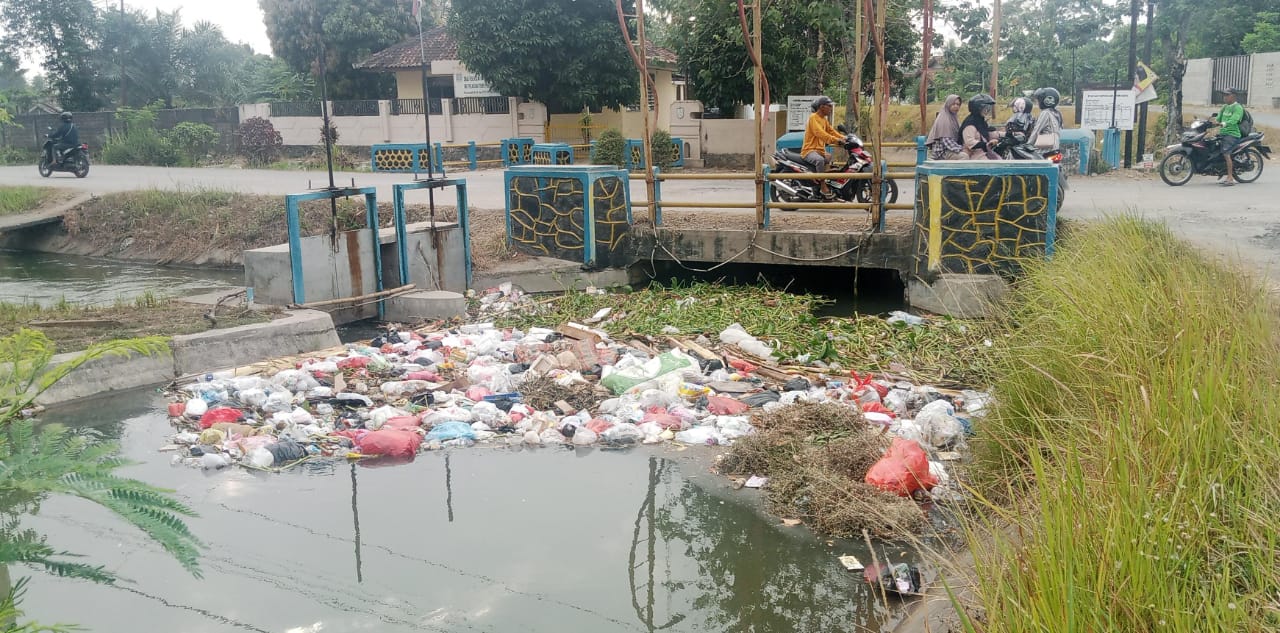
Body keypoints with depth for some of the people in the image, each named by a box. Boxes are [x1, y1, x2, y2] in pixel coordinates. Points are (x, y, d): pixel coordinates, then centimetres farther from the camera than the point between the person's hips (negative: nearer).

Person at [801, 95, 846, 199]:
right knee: (820, 160, -38)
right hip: (810, 150, -10)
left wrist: (844, 138, 1)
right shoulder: (813, 117, -11)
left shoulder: (824, 119, 18)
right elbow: (820, 133, -24)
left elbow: (831, 131, 18)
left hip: (821, 150, 10)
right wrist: (836, 140, -33)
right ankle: (823, 187, -33)